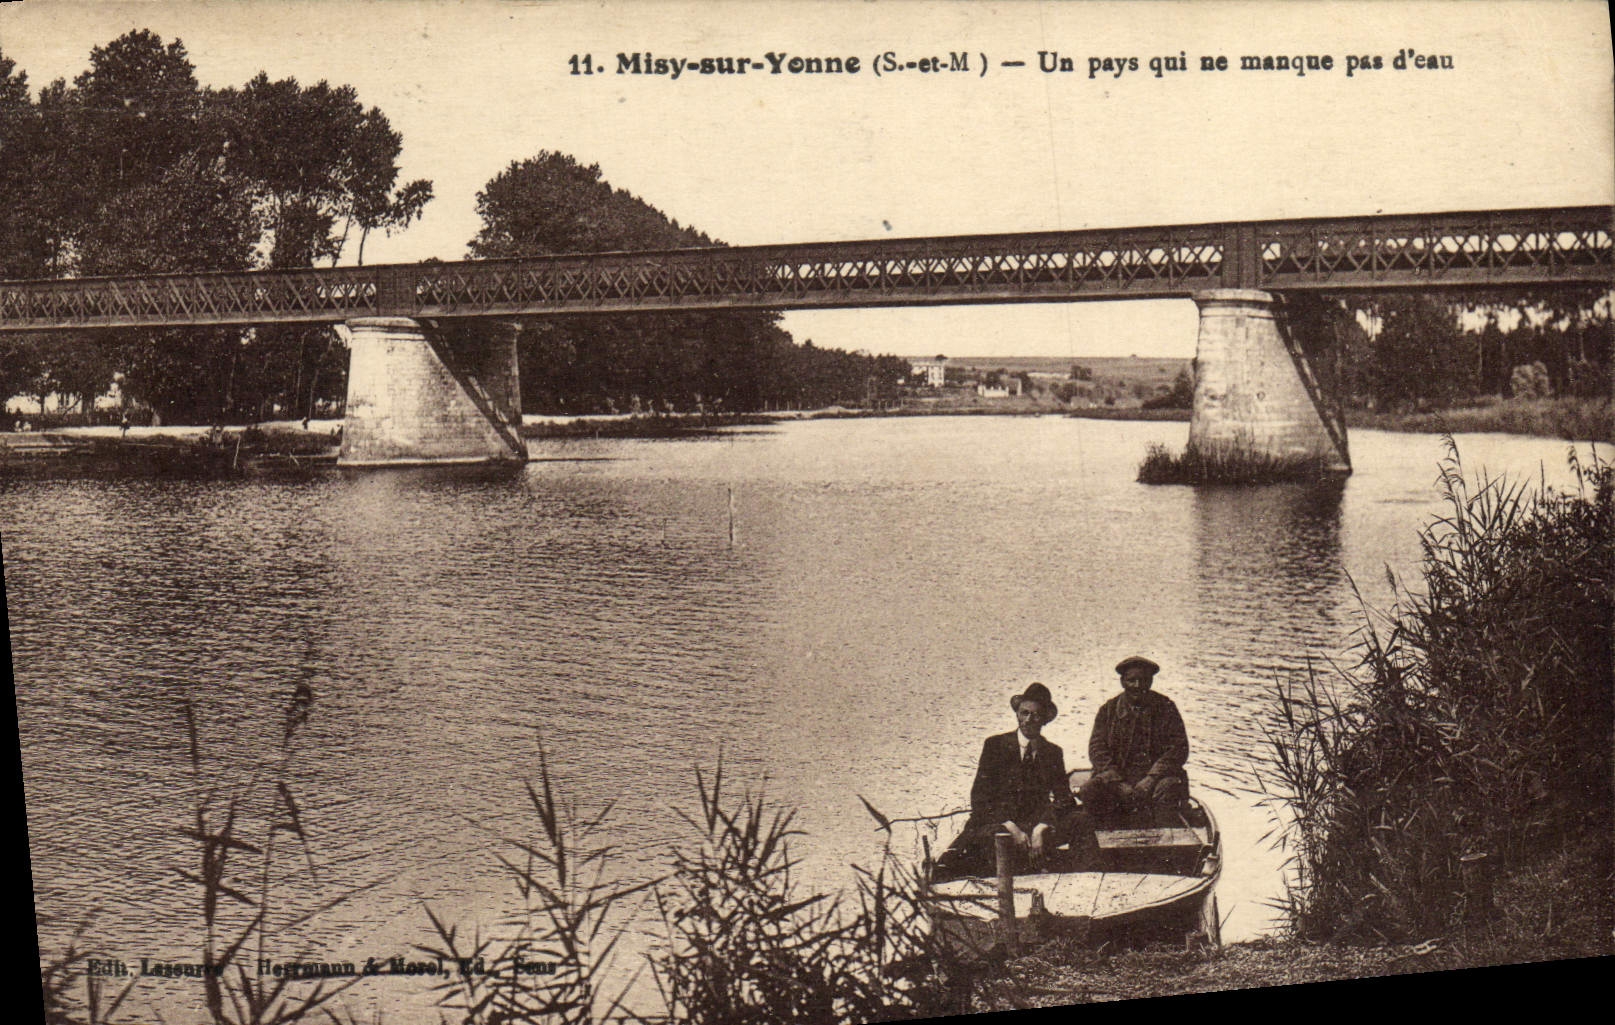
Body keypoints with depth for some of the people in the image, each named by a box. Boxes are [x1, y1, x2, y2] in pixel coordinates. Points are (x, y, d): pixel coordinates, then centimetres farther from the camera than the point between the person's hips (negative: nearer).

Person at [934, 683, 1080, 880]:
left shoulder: (1053, 752, 14)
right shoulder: (995, 745, 5)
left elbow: (1063, 798, 4)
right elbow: (980, 797, -3)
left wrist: (1040, 829, -17)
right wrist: (1011, 828, -19)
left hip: (1034, 825, 3)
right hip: (994, 824, -3)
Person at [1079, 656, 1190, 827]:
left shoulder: (1165, 708, 7)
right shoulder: (1108, 710, 10)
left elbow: (1179, 749, -1)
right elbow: (1097, 750, 2)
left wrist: (1151, 778, -16)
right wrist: (1119, 783, -14)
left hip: (1157, 775, -2)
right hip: (1116, 776, 2)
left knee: (1167, 789, -35)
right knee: (1089, 791, -26)